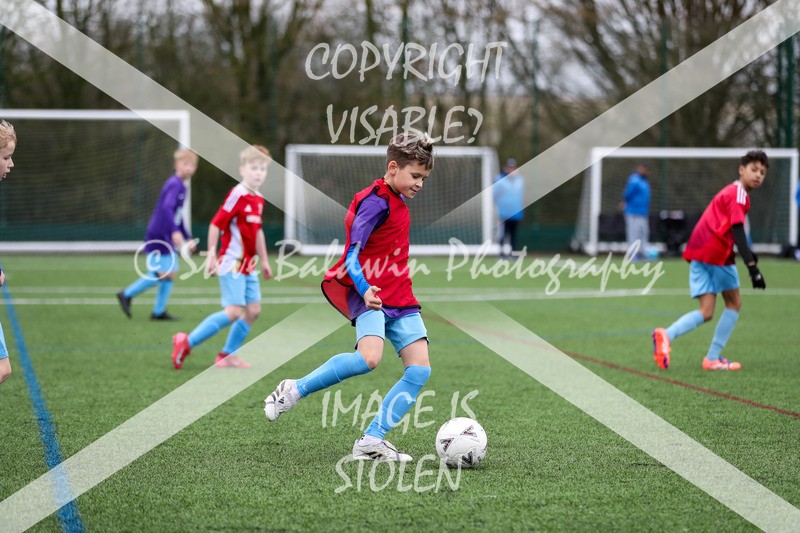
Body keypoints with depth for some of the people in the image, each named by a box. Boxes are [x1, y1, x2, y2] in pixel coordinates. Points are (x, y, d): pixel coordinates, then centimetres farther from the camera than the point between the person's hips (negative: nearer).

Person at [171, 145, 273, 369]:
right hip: (231, 264, -9)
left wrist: (264, 261, 26)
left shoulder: (258, 200, 10)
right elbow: (216, 224, -15)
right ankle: (187, 342, -7)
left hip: (248, 265, 9)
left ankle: (227, 356, 13)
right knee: (234, 311, -15)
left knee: (253, 309, 4)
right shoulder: (237, 195, -15)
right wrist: (211, 255, -16)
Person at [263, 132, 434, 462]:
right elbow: (352, 254, -21)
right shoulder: (376, 202, -13)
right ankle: (294, 391, -10)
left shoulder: (396, 201, 15)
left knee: (420, 369, -6)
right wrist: (364, 289, -37)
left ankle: (372, 441, -5)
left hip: (400, 299, 9)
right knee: (369, 357, -31)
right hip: (369, 294, -9)